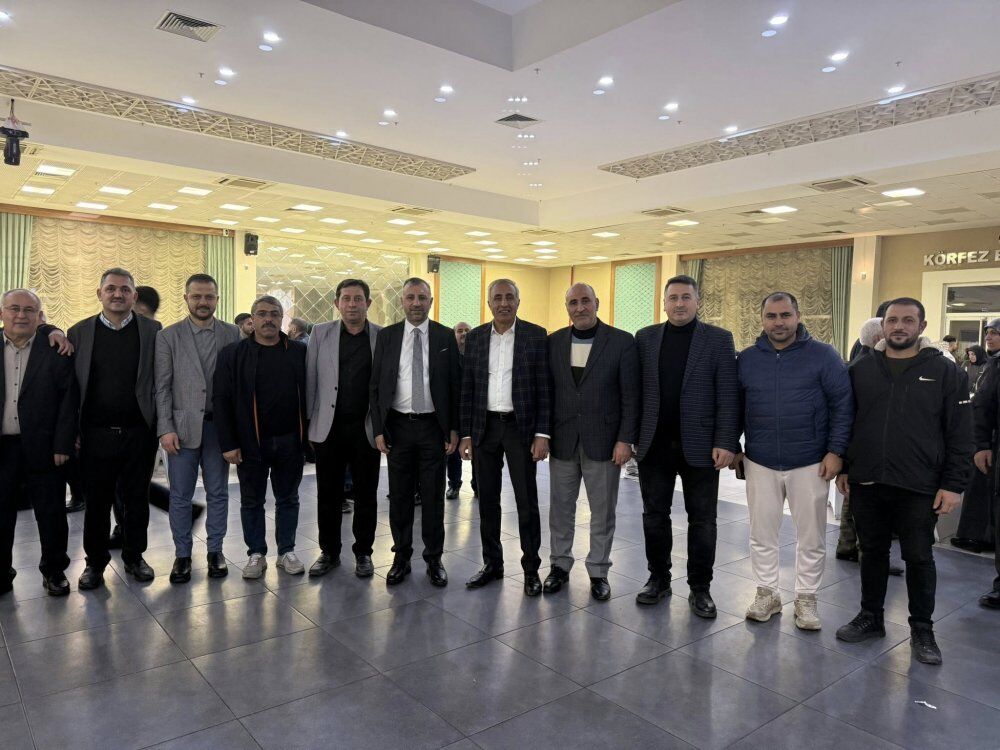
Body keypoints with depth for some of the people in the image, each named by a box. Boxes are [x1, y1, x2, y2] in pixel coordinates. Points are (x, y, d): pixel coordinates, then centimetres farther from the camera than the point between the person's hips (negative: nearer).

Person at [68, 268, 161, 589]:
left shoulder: (152, 330, 2)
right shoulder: (79, 332, 4)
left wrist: (161, 426, -4)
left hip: (139, 433, 0)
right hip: (95, 434, 1)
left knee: (137, 499, 11)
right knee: (96, 501, 10)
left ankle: (134, 556, 27)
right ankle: (95, 562, 27)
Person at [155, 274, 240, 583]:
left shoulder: (233, 334, 3)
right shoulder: (168, 336, 3)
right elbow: (162, 386, 0)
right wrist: (165, 428, -7)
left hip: (219, 426, 1)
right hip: (182, 426, 0)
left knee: (218, 493, 10)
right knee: (180, 496, 7)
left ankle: (215, 551, 23)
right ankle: (182, 554, 21)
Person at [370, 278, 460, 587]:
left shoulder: (445, 337, 0)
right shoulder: (386, 336, 3)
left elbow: (456, 385, 1)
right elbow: (375, 385, 3)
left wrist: (454, 428, -4)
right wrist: (378, 429, -2)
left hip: (433, 426, -1)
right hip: (397, 426, 1)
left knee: (433, 495, 7)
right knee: (399, 495, 9)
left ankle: (434, 559, 20)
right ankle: (401, 557, 24)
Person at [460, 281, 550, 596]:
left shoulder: (536, 335, -2)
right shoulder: (475, 337, 6)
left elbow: (544, 388, -4)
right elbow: (467, 389, 7)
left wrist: (542, 433, -10)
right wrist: (466, 434, 3)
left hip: (521, 428, -3)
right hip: (484, 427, 3)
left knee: (527, 502, 3)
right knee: (488, 500, 11)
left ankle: (531, 568, 17)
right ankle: (492, 564, 25)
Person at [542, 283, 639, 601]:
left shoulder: (622, 342, -5)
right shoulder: (554, 342, 5)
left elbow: (631, 396, -5)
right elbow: (547, 391, 7)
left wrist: (625, 440, -10)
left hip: (603, 440, -2)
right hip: (562, 440, 3)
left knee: (603, 511, 8)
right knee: (560, 507, 12)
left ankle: (599, 571, 24)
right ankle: (560, 564, 29)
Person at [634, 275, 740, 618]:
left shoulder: (719, 339, -1)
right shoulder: (645, 338, 6)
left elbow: (728, 395, -5)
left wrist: (725, 443, -12)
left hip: (700, 445, -2)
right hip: (654, 444, 2)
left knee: (702, 520, 8)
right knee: (655, 515, 11)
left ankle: (700, 587, 21)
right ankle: (658, 578, 27)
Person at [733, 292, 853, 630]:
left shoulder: (823, 355, -4)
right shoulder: (747, 358, 3)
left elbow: (843, 405, -4)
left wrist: (836, 451, -10)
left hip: (810, 464, -2)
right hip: (760, 463, 2)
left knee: (811, 538, 9)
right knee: (762, 535, 10)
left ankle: (806, 598, 26)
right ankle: (766, 593, 27)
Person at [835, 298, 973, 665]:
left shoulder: (945, 371, -2)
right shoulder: (861, 369, 6)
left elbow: (960, 434, -3)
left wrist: (953, 484, -7)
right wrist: (843, 468, 7)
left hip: (919, 487, -2)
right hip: (865, 483, 3)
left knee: (919, 558, 8)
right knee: (872, 552, 14)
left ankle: (922, 629, 24)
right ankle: (870, 618, 29)